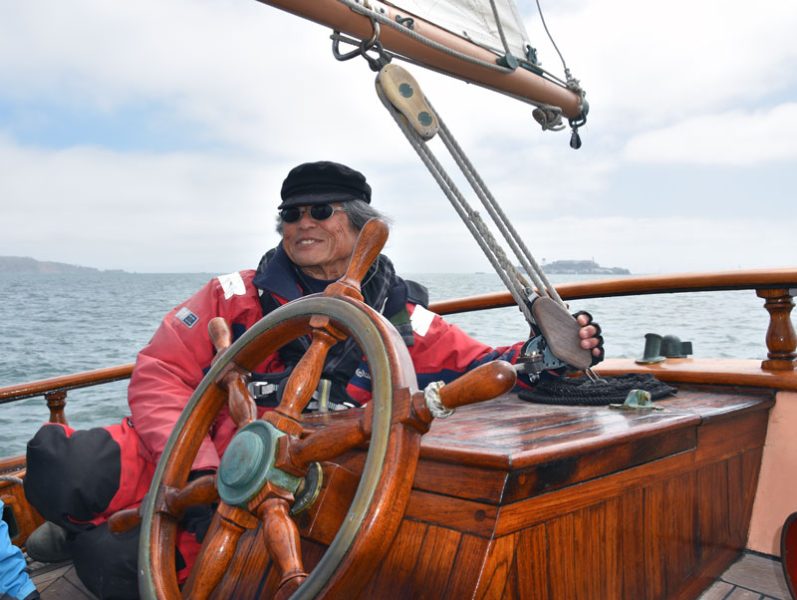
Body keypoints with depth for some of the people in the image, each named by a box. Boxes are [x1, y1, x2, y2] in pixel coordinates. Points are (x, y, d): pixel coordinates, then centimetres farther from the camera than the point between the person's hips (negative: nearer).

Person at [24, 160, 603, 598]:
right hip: (191, 465, 1)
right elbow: (159, 375, -3)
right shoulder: (236, 296, 2)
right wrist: (199, 472, -18)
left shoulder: (403, 326, 4)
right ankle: (83, 529, 8)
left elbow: (485, 369, 6)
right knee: (59, 465, -24)